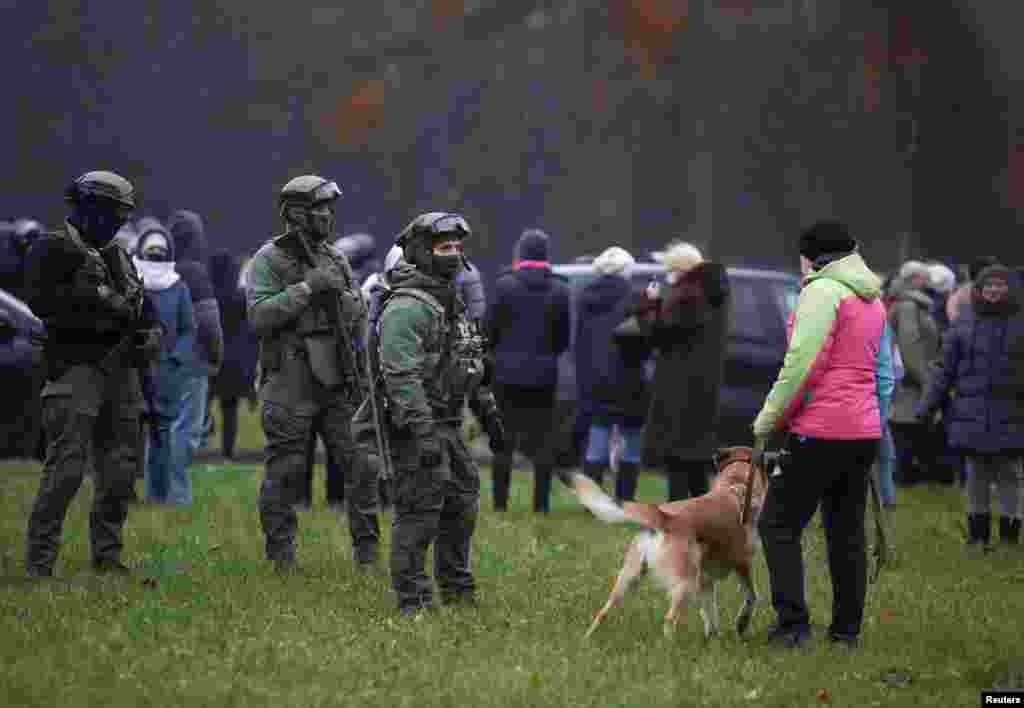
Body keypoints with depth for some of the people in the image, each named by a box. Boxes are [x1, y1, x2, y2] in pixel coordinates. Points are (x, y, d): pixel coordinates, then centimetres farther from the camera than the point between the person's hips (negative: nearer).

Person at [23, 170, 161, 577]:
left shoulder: (117, 257, 21)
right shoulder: (52, 251, -3)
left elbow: (144, 310, 24)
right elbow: (41, 301, -18)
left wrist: (151, 333, 2)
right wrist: (97, 298, -20)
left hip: (120, 372, 8)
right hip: (76, 371, -8)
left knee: (120, 468, 9)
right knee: (66, 467, -13)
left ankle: (107, 554, 18)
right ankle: (38, 561, -11)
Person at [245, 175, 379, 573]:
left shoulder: (336, 262, 14)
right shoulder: (269, 259, -3)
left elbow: (360, 322, 14)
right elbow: (259, 316, -14)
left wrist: (340, 293, -5)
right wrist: (306, 288, -18)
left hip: (337, 382, 5)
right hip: (290, 384, -5)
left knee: (361, 465, 0)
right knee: (285, 473, 0)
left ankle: (367, 551, 8)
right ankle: (281, 555, 10)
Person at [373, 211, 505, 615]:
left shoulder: (450, 303, 14)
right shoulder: (407, 308, -17)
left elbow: (470, 364, 24)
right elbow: (401, 376, -24)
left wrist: (490, 414, 24)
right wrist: (423, 434, -30)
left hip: (448, 425, 10)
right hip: (417, 426, -10)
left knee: (462, 505, 15)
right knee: (419, 513, -7)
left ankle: (456, 589, 27)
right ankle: (412, 602, -3)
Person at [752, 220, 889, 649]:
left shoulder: (822, 291, -10)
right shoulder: (874, 300, 17)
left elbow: (802, 363, -17)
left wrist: (767, 421, -10)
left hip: (819, 432, -8)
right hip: (865, 431, 8)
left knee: (778, 525, -2)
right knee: (847, 532, 13)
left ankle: (793, 622, -10)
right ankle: (847, 629, 15)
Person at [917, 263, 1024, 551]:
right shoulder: (964, 323, 6)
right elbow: (945, 368, 8)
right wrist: (928, 405, 2)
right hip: (972, 415, 2)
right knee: (976, 475, 9)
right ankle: (977, 535, 18)